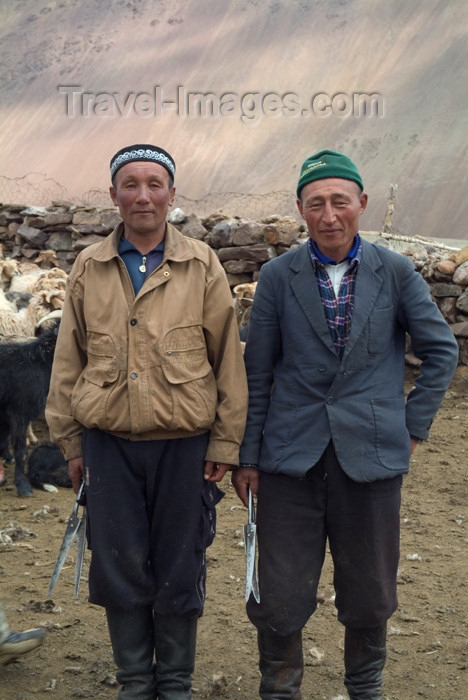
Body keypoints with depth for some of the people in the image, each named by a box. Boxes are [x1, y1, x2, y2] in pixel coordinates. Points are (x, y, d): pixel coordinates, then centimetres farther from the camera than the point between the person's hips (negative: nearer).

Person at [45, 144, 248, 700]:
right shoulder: (88, 268, 5)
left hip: (184, 443, -1)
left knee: (179, 571, 9)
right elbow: (68, 362, 9)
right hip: (108, 442, 2)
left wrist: (225, 442, -2)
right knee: (120, 568, 9)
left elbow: (228, 358, 0)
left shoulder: (202, 266, -1)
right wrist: (70, 442, 7)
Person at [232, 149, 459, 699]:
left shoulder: (396, 273, 1)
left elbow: (441, 350, 10)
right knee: (280, 597, 4)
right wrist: (247, 456, 2)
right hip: (291, 458, 0)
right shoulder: (277, 276, 1)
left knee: (369, 597, 13)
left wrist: (415, 425, 4)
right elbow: (256, 374, 3)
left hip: (370, 457, 1)